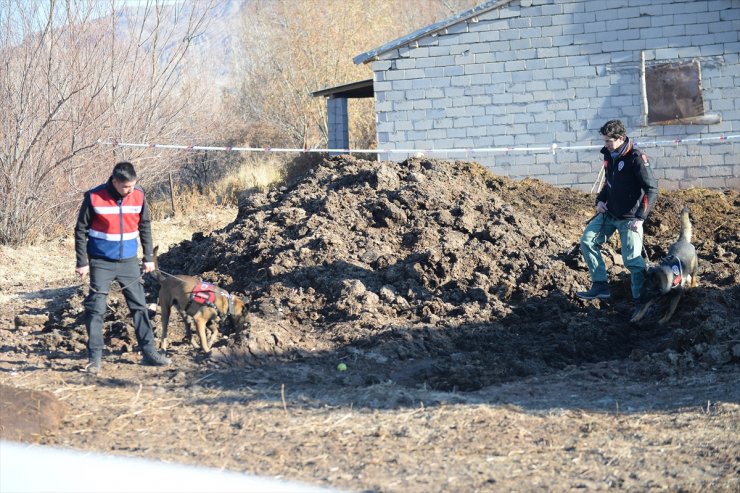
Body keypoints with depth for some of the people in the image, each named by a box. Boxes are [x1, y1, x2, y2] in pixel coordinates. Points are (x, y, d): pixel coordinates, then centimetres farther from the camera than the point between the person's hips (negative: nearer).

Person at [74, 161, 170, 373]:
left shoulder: (138, 195, -5)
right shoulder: (94, 197, -14)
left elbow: (145, 227, 9)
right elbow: (81, 230, -6)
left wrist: (148, 257, 9)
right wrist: (82, 262, -7)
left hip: (129, 261, 3)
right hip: (101, 262, -3)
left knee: (139, 305, 7)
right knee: (96, 308, -5)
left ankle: (149, 351, 16)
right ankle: (94, 357, 0)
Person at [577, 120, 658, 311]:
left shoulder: (636, 158, -18)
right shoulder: (609, 155, 4)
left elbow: (652, 189, -18)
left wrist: (640, 218, -22)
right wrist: (600, 200, 5)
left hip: (629, 218, -8)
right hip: (609, 213, 8)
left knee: (632, 259, -9)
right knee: (587, 241, -1)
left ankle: (641, 301, 1)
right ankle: (600, 286, 5)